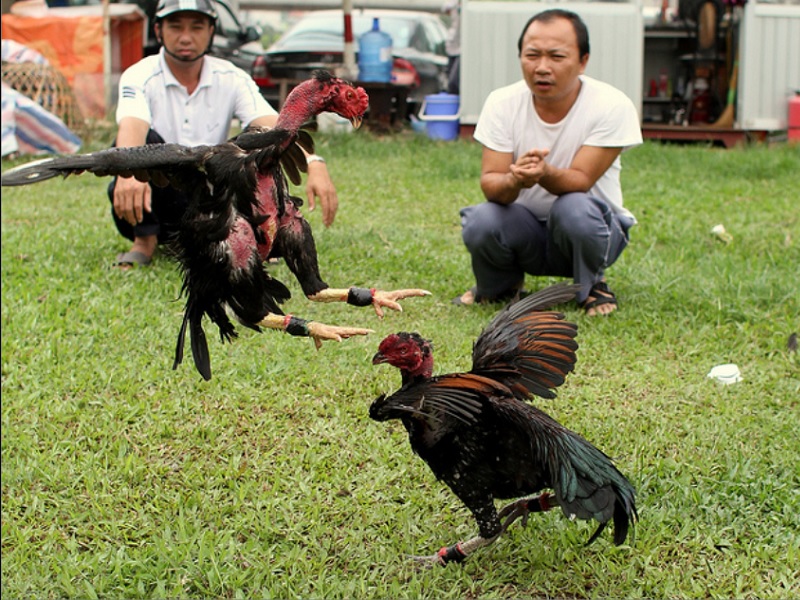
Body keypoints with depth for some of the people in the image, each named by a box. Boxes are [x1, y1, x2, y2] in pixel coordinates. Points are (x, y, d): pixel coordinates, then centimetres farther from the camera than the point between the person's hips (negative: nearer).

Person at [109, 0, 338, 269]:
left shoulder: (232, 79, -4)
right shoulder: (140, 76, -12)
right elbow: (131, 127, -34)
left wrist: (313, 164, -41)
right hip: (156, 200, -2)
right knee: (142, 140, -30)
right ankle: (144, 241, -17)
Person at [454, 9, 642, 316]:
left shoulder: (612, 106, -17)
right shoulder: (502, 103, -10)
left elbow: (580, 180, -23)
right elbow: (489, 182, -17)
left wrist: (544, 173, -46)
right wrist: (513, 181, -41)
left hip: (592, 227, -2)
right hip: (524, 230, 2)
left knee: (574, 208, -36)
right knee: (480, 222, -29)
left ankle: (592, 286, -3)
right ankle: (500, 286, 7)